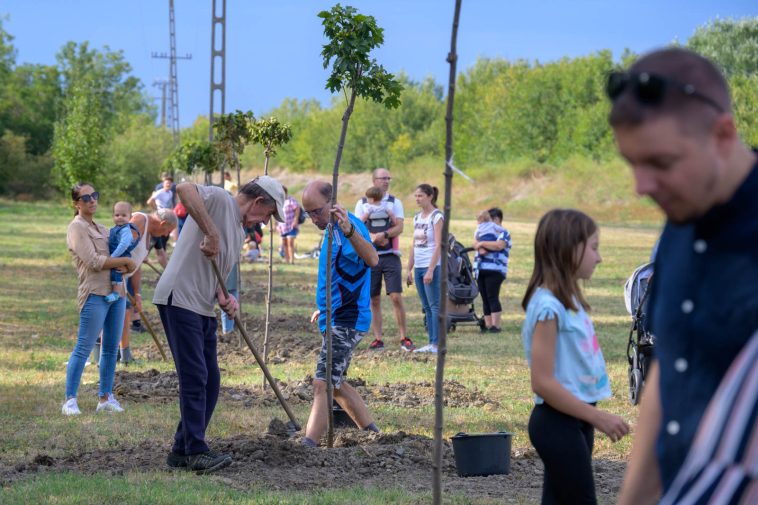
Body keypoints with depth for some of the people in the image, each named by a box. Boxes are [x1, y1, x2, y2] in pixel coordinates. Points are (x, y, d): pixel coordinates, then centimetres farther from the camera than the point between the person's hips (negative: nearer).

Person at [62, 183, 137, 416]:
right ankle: (70, 400, -6)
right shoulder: (77, 227, -5)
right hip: (95, 294, -8)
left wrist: (121, 266, -8)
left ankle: (105, 397, 16)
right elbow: (92, 261, -15)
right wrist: (124, 261, -9)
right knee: (83, 348, -8)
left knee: (111, 347, 9)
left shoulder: (101, 228, 19)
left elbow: (119, 253, 15)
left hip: (116, 292, 8)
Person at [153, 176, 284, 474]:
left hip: (204, 309, 10)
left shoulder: (239, 232, 22)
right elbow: (184, 189, -27)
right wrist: (210, 232, -29)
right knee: (195, 377, -12)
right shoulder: (219, 200, -7)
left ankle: (183, 450, 15)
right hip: (180, 300, -10)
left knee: (209, 382, 10)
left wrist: (224, 298, 4)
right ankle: (196, 451, -11)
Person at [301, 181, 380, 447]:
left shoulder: (350, 226, -18)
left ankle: (308, 445, -23)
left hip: (346, 322, -11)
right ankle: (372, 434, 26)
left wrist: (349, 230, -54)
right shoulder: (332, 229, 13)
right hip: (335, 320, 11)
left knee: (323, 383, -18)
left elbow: (372, 260, -39)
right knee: (336, 384, 19)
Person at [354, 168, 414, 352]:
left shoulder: (395, 202, 6)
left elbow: (399, 227, -5)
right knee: (374, 300, 3)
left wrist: (383, 235, -23)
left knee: (396, 297, -9)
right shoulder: (362, 203, 7)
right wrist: (373, 237, -19)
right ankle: (378, 339, 9)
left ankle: (404, 338, -3)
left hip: (390, 255, -1)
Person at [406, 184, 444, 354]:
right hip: (418, 267, 8)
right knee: (427, 307, 7)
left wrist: (430, 270, -20)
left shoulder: (436, 216, -7)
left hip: (432, 266, -8)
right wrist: (409, 269, 14)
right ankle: (431, 343, 9)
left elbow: (438, 245, -13)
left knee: (434, 305, -8)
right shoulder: (417, 217, 15)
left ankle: (437, 344, -9)